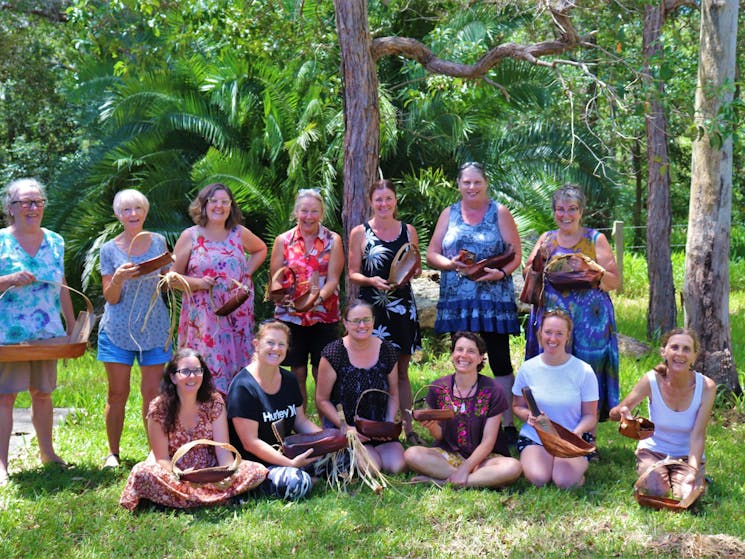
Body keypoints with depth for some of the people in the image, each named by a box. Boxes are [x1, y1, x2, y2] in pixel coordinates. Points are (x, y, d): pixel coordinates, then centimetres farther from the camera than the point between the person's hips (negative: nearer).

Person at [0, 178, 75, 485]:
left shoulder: (55, 242, 10)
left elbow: (62, 288, 17)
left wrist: (71, 324, 16)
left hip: (47, 334, 4)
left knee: (43, 393, 13)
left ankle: (47, 452, 26)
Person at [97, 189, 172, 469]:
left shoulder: (158, 242, 6)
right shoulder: (109, 249, 0)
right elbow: (111, 298, -1)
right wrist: (118, 278, -21)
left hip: (154, 328, 1)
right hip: (119, 329, -1)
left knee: (153, 393, 0)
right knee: (117, 394, 2)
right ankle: (113, 453, 13)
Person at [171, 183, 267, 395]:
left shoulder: (239, 234, 8)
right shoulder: (190, 237, 0)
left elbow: (261, 249, 28)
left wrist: (247, 272, 12)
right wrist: (198, 283, -16)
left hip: (237, 316, 3)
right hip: (203, 319, -3)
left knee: (236, 367, 4)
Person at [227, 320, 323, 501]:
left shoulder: (289, 380, 8)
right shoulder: (243, 387, -16)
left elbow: (300, 421, 15)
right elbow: (250, 442, -19)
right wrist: (290, 464, -26)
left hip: (286, 453, 7)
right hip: (255, 463, -7)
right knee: (296, 483, -33)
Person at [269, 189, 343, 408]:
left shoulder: (333, 241, 2)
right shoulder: (283, 241, 5)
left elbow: (333, 279, -6)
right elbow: (275, 278, 3)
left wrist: (318, 297, -24)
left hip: (324, 315, -1)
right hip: (290, 315, 1)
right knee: (297, 373, 6)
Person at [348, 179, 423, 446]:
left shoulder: (408, 231, 9)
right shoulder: (360, 233, 2)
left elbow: (416, 268, 16)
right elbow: (353, 273, 2)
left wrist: (410, 272, -7)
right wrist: (371, 280, -17)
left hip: (402, 306, 3)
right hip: (372, 307, -2)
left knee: (401, 371, 8)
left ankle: (408, 428, 13)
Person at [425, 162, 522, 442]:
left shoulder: (499, 213, 5)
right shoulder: (449, 214, 13)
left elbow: (515, 254, 0)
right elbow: (431, 254, 10)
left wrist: (501, 273, -19)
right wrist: (451, 264, -11)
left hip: (494, 297, -3)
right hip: (457, 300, 3)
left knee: (499, 360, -3)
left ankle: (507, 423, 2)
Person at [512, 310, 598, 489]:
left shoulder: (584, 371, -6)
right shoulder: (528, 369, -1)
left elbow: (590, 415, -2)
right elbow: (517, 406, 10)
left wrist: (578, 431, -24)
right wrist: (528, 415, -14)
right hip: (534, 437, 1)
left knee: (565, 481, -28)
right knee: (538, 479, -28)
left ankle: (579, 467, 7)